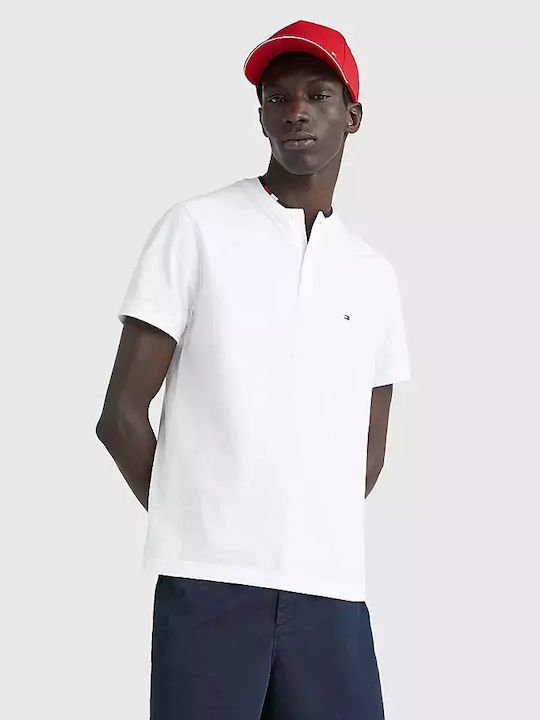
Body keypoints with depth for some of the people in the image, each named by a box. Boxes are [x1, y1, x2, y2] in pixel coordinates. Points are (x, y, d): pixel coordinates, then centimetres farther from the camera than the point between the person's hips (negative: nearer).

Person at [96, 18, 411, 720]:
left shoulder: (374, 274, 16)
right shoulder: (197, 228, 3)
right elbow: (122, 416, 1)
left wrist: (311, 536, 11)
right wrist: (197, 524, 5)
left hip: (332, 587, 4)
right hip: (208, 581, -3)